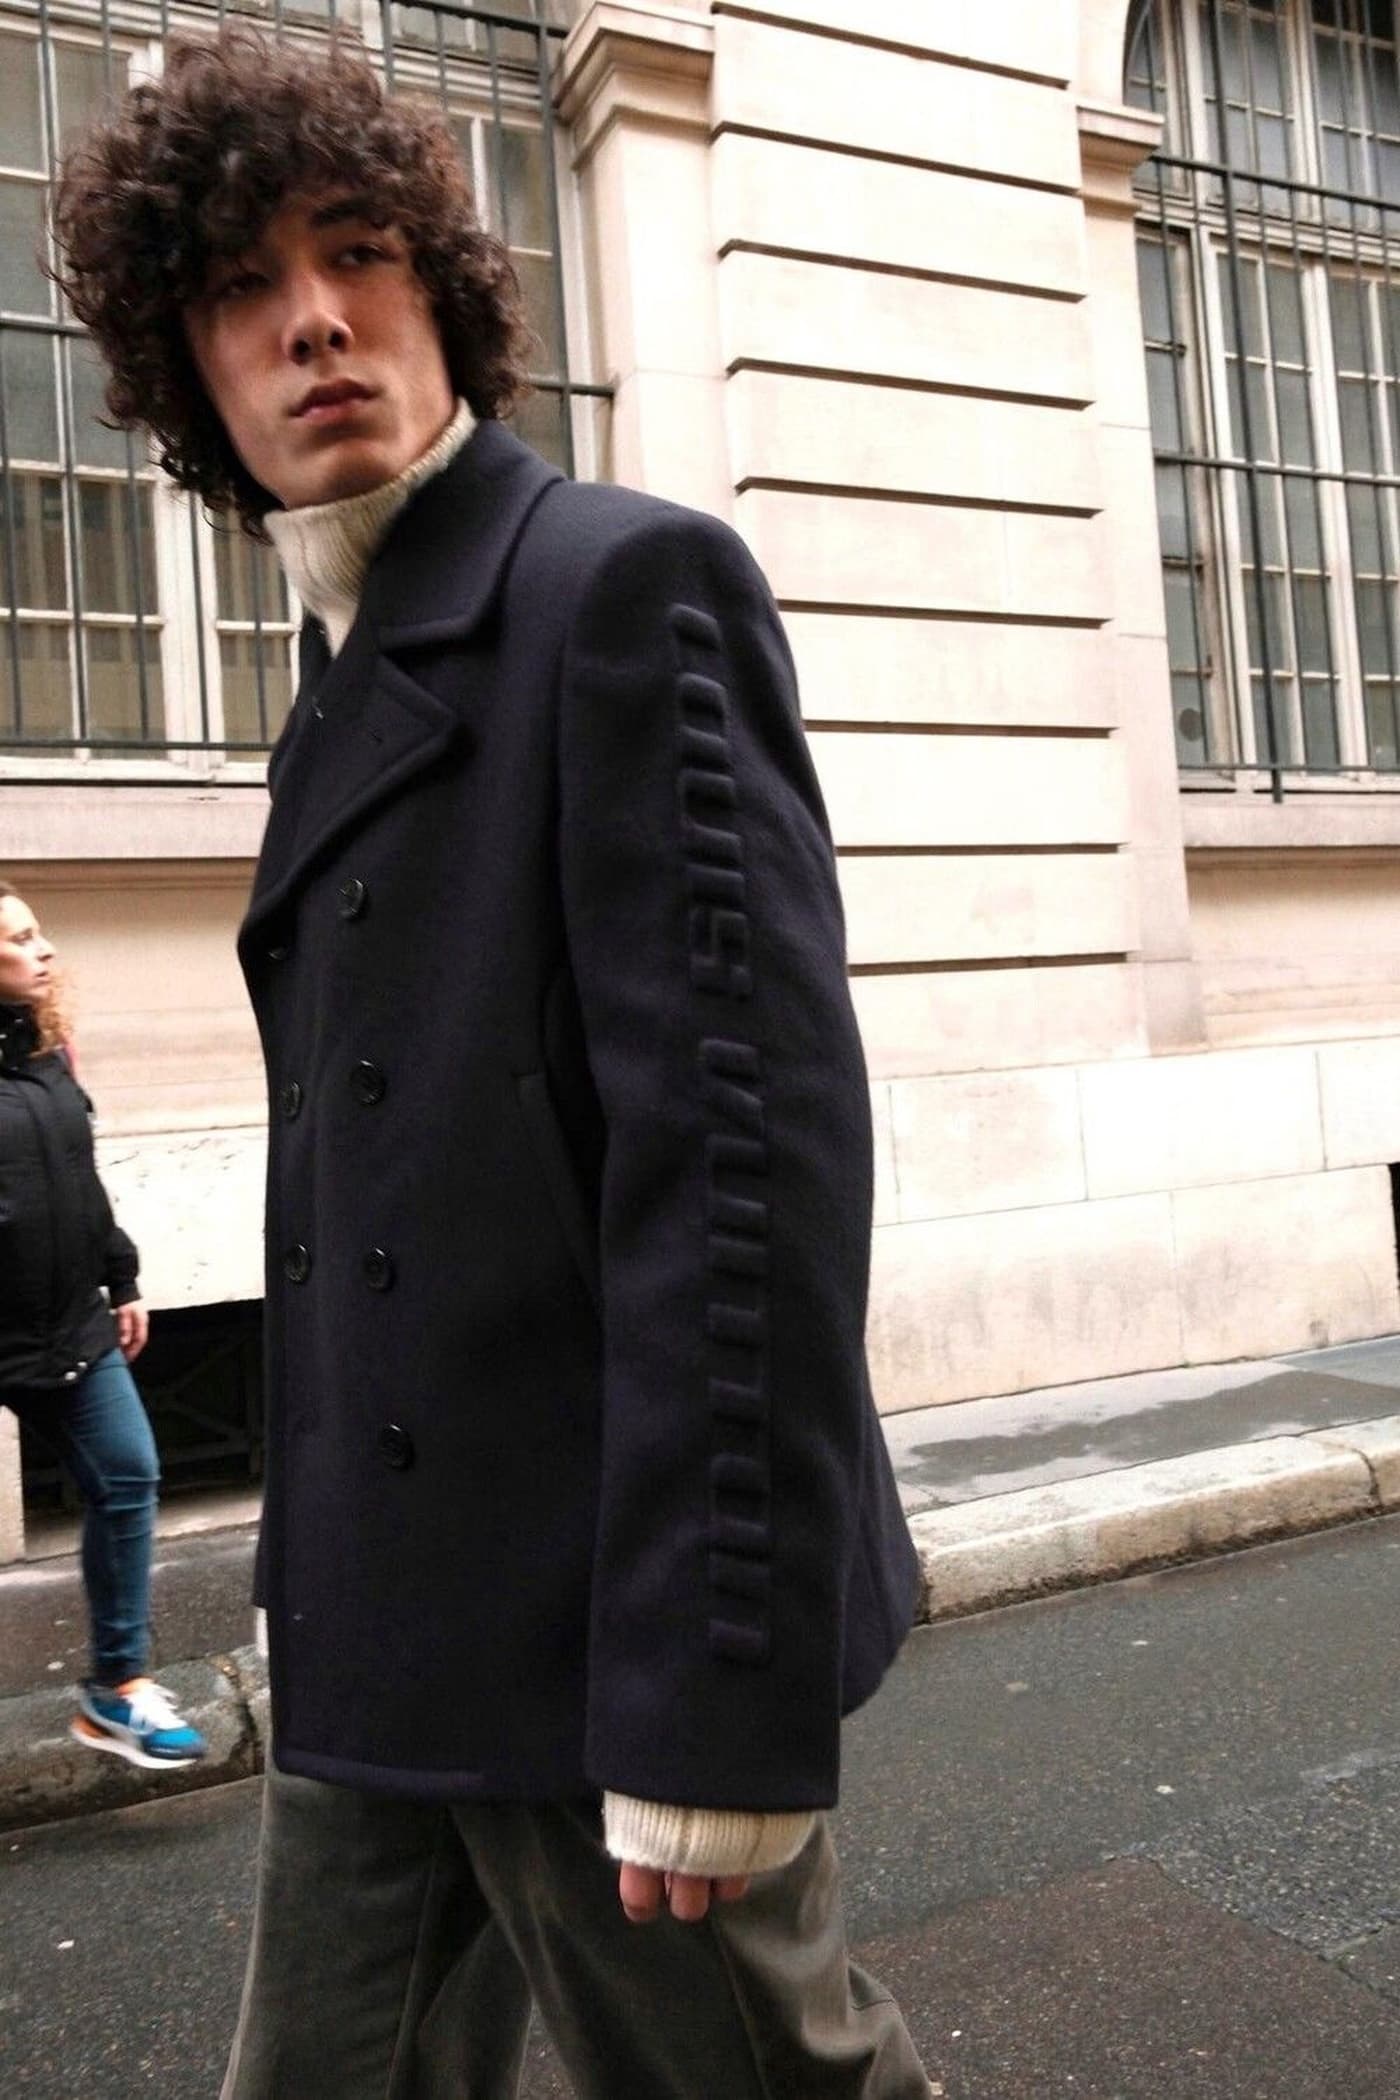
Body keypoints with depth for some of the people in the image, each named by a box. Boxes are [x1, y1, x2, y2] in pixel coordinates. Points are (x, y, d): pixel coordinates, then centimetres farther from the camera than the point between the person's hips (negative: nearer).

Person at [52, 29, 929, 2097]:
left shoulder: (630, 586, -11)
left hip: (593, 1608, -8)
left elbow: (752, 1136, -21)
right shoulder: (348, 687, 14)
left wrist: (713, 1690, -21)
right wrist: (322, 1585, 17)